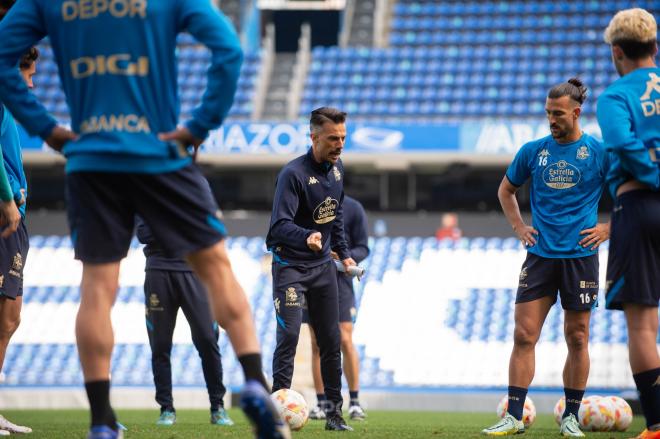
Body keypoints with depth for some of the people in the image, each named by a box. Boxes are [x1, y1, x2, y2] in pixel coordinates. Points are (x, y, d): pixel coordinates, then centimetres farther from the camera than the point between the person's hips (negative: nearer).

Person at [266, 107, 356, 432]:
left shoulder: (336, 168, 4)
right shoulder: (293, 174, -20)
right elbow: (280, 225, -30)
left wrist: (343, 253, 18)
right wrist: (307, 238, -48)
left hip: (323, 265, 7)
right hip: (290, 265, -7)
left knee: (331, 341, 7)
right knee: (289, 335, -16)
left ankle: (334, 413, 15)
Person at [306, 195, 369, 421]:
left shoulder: (353, 208, 0)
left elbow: (363, 248, -1)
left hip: (340, 281, -2)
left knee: (345, 341, -9)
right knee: (317, 344, 2)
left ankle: (355, 401, 0)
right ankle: (321, 403, 6)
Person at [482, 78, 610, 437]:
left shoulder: (599, 152, -2)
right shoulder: (533, 151, 6)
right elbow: (505, 190, 21)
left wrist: (608, 229, -3)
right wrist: (519, 227, 10)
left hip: (580, 256, -2)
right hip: (540, 255, 2)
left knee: (577, 339, 4)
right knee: (524, 335, -5)